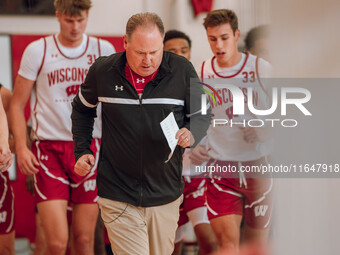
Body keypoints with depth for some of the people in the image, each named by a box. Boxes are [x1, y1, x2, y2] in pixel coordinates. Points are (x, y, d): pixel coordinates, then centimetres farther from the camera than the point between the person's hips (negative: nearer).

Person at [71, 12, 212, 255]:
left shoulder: (183, 71, -5)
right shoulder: (102, 71, -3)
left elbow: (202, 115, 6)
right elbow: (82, 109, 16)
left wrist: (191, 134, -15)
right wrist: (82, 151, 7)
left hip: (166, 197, 2)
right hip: (118, 197, -2)